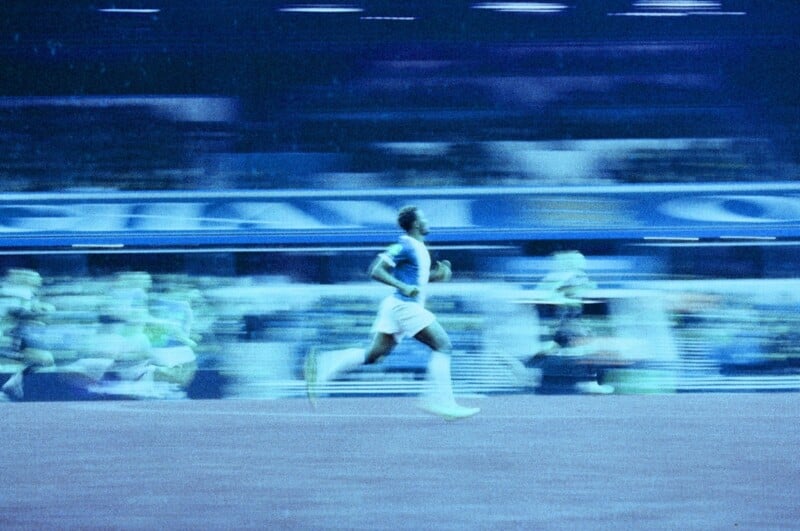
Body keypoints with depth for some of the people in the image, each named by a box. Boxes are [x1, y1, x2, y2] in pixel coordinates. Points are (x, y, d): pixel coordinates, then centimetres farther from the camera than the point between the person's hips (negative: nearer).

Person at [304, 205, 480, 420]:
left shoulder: (419, 247, 17)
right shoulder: (405, 247, -12)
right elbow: (375, 271, -17)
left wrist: (438, 274, 13)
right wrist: (403, 287, -26)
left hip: (396, 306, 10)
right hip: (404, 306, -10)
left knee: (374, 355, 5)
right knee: (443, 345, -8)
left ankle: (321, 364, -1)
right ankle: (440, 400, -10)